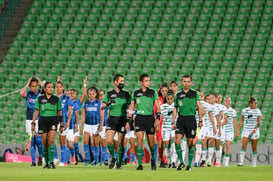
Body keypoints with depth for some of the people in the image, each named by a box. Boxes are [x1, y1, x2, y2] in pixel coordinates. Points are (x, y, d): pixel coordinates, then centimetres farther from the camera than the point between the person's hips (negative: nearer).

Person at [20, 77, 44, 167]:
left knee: (38, 138, -15)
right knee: (32, 140, 1)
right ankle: (33, 161, 3)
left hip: (40, 119, -2)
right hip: (30, 120, 2)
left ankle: (40, 156, 5)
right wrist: (27, 84, -11)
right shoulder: (28, 94, 4)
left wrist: (41, 84, -13)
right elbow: (21, 94, -18)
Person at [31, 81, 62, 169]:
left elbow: (59, 112, 10)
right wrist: (33, 123, 0)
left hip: (53, 120, -1)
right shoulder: (40, 98, 5)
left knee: (51, 140, -18)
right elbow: (36, 111, 7)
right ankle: (47, 163, 10)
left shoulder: (56, 99, 5)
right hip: (43, 120, 1)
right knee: (45, 143, 1)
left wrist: (61, 125, 10)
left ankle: (51, 162, -20)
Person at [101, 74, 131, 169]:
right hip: (112, 118, 0)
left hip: (122, 119, 0)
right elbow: (102, 107, 4)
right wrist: (107, 104, -18)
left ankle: (119, 162, 13)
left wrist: (128, 121, -5)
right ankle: (113, 158, 10)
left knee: (121, 143, -1)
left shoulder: (126, 94, 6)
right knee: (109, 141, -12)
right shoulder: (109, 94, 7)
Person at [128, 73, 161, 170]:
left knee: (151, 142, 2)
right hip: (139, 118, 0)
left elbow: (158, 107, 3)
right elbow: (131, 108, 13)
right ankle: (140, 164, -11)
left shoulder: (153, 92, 4)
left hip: (150, 118, 0)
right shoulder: (136, 93, 8)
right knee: (139, 140, -12)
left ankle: (153, 160, 29)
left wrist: (158, 119, -10)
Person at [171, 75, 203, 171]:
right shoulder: (178, 94, 8)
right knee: (177, 140, -13)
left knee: (190, 143, 0)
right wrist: (173, 122, 8)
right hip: (181, 119, 1)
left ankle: (189, 164, 8)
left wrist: (200, 120, -1)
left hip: (191, 119, -1)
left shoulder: (195, 93, 4)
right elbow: (175, 109, 13)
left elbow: (199, 106, 4)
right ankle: (181, 162, -2)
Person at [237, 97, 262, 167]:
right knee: (243, 146, -14)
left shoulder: (257, 111, -2)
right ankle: (241, 162, -17)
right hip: (246, 130, 1)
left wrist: (256, 128, -20)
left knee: (254, 148, 3)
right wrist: (238, 130, 5)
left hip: (254, 132, -1)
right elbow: (241, 120, 10)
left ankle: (254, 163, 15)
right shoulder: (244, 110, 3)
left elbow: (259, 122, -4)